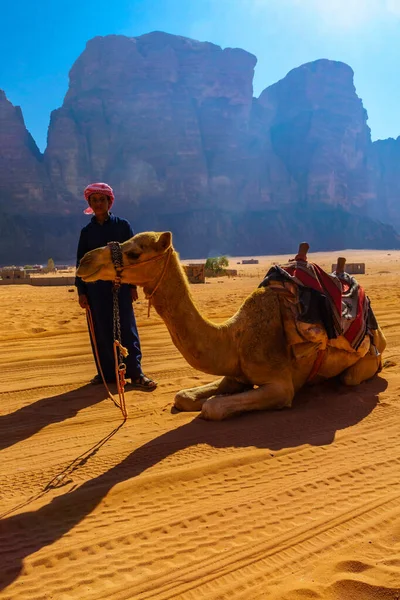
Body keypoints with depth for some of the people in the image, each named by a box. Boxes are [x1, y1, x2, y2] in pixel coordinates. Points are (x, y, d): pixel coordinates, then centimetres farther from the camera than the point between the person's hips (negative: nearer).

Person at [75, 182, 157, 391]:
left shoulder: (122, 225, 4)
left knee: (126, 328, -4)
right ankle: (106, 372, 16)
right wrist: (81, 291, 5)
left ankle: (135, 374, 0)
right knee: (101, 331, 5)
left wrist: (133, 284, -2)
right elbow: (81, 261, 10)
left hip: (120, 285, -2)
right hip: (95, 287, 2)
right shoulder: (87, 231, 9)